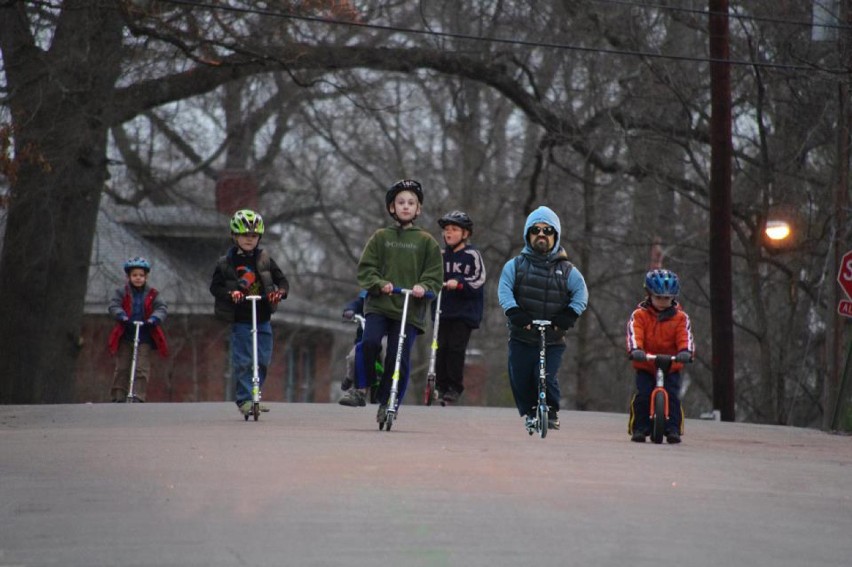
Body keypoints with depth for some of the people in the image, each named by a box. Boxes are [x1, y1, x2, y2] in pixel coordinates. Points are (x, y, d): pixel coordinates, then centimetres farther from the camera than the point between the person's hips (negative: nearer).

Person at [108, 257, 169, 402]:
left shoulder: (152, 295, 4)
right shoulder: (122, 292, 3)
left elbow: (162, 308, -5)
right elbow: (113, 306, -8)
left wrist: (154, 319, -25)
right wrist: (122, 316, -27)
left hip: (145, 337, 0)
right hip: (125, 336, 0)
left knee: (142, 368, -9)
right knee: (122, 368, 3)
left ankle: (138, 396, -9)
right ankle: (118, 397, 9)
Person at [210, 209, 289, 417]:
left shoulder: (265, 259, 6)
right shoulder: (226, 263, -1)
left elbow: (282, 280, 9)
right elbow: (214, 286, 1)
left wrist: (280, 292, -13)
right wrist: (230, 293, -17)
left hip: (263, 320, 3)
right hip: (240, 320, -3)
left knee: (262, 361, 4)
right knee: (242, 362, -5)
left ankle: (254, 396, 15)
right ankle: (244, 399, 0)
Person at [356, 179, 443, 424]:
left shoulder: (426, 241, 9)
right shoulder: (380, 237, 10)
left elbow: (435, 276, 7)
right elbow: (365, 268, 5)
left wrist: (424, 287, -14)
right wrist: (379, 284, -14)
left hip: (410, 309, 0)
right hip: (379, 305, 0)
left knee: (399, 358, -5)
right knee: (369, 342, -23)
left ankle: (387, 403, 10)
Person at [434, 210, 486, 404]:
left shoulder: (472, 255, -3)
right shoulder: (441, 255, 11)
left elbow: (477, 282, -8)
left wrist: (459, 284, -22)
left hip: (465, 311, -4)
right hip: (443, 310, 4)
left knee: (456, 348, -8)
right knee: (441, 348, -1)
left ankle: (455, 387, -1)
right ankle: (441, 386, 7)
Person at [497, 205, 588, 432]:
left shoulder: (566, 270, 6)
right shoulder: (515, 265, 6)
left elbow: (581, 292, -1)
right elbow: (504, 289, -6)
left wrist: (570, 315, -18)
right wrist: (514, 311, -22)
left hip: (553, 339, -1)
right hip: (521, 337, 1)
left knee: (547, 378, -16)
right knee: (520, 380, 3)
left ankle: (551, 412, 6)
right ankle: (529, 412, 26)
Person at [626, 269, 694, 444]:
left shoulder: (680, 317, 2)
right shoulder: (639, 315, -1)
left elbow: (685, 336, -12)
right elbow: (634, 334, -16)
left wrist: (686, 351, -34)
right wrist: (635, 350, -37)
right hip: (645, 366, -1)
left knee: (673, 397, -13)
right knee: (642, 396, -14)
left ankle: (673, 429, -6)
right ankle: (639, 429, -3)